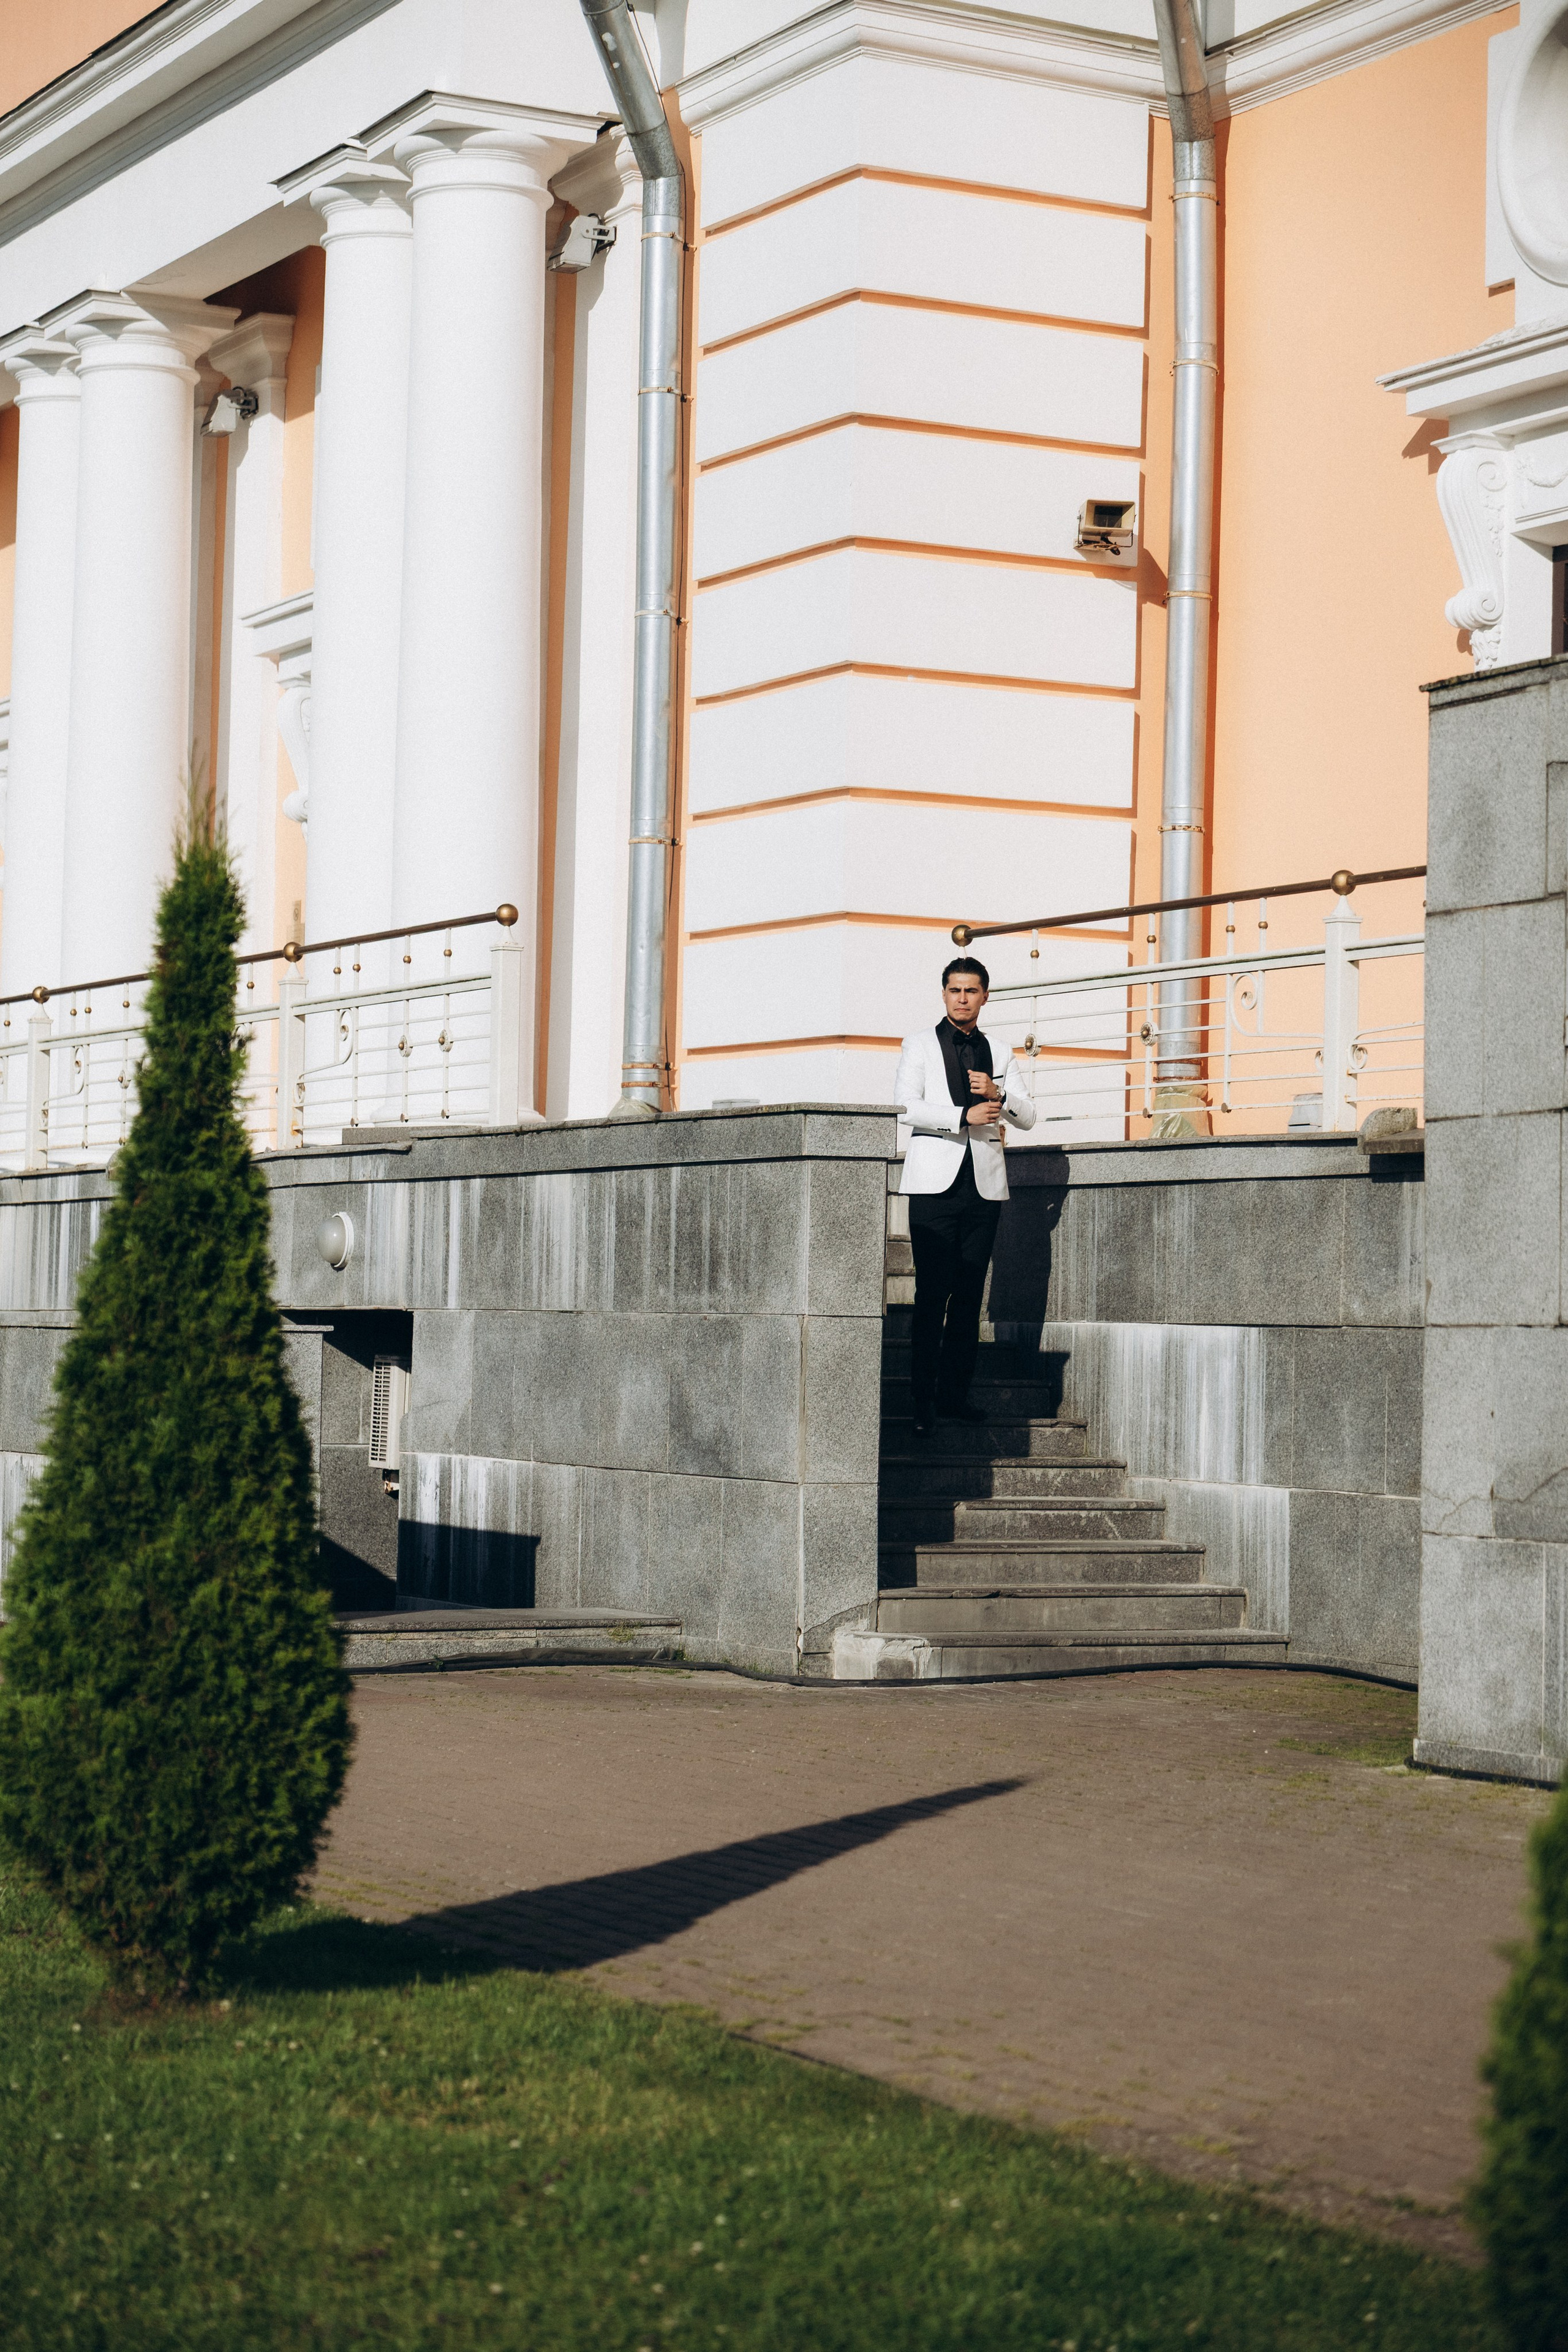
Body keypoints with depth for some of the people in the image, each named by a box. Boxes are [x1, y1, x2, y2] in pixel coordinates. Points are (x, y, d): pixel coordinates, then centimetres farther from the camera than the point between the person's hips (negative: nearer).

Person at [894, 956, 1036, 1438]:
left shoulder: (999, 1054, 16)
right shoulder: (921, 1044, 8)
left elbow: (1028, 1116, 12)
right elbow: (906, 1106, -4)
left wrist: (998, 1093, -8)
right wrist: (964, 1115, -14)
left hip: (984, 1182, 3)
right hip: (935, 1181, -3)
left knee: (970, 1292, 1)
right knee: (932, 1293, -9)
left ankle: (955, 1393, 5)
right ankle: (924, 1401, -8)